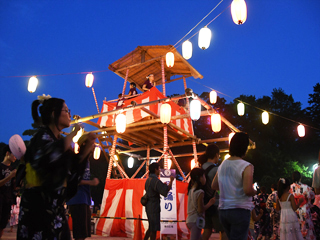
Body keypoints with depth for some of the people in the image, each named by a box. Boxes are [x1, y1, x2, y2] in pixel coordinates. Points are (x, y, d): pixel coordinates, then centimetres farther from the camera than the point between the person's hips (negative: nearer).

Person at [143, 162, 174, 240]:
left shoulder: (149, 179, 13)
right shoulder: (155, 180, -19)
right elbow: (165, 191, -26)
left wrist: (163, 185, 18)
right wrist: (171, 181, -13)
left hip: (149, 207, 10)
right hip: (154, 208, -10)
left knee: (151, 227, 21)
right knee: (154, 229, 1)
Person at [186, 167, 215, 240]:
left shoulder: (191, 190, 8)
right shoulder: (200, 192, -17)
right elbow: (200, 210, -18)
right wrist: (209, 203, -6)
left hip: (190, 220, 9)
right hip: (196, 221, -9)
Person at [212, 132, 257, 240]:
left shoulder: (222, 165, 7)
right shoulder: (246, 166, -13)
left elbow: (214, 186, 12)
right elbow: (248, 190, -23)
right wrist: (254, 192, -2)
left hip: (223, 210, 7)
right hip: (240, 210, -7)